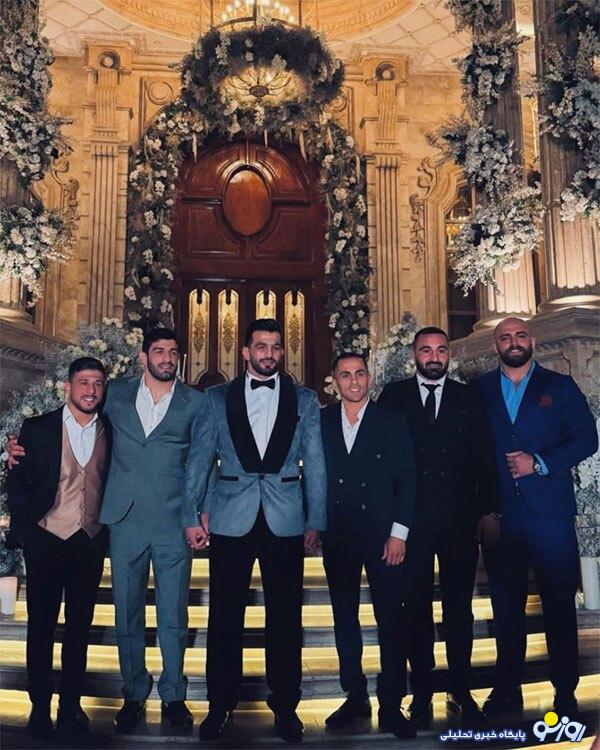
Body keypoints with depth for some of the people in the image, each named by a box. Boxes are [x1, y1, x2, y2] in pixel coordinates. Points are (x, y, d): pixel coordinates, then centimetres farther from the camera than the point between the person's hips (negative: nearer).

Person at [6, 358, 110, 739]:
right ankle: (40, 705, 25)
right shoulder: (37, 429, -1)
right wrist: (25, 532, -8)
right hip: (47, 541, -1)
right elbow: (17, 483, -1)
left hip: (91, 544, 2)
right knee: (41, 627, 9)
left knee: (79, 627, 12)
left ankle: (71, 704, 26)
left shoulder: (111, 432, 3)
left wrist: (110, 530, -3)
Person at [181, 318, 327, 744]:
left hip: (286, 521, 0)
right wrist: (192, 516, 1)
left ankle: (285, 706, 24)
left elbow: (315, 465, 6)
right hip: (230, 520, 0)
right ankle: (221, 705, 24)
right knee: (224, 616, 7)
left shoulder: (304, 400, 7)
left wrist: (316, 522, 3)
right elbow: (199, 460, 5)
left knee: (286, 617, 7)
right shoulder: (217, 398, 7)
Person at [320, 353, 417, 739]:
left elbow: (406, 480, -1)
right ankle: (355, 697, 25)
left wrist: (399, 533, -7)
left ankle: (391, 705, 14)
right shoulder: (321, 422, 5)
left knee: (391, 620, 1)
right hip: (338, 537, 2)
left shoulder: (392, 422, 1)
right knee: (344, 620, 11)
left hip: (383, 536, -2)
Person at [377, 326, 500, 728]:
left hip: (460, 518, 1)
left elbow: (484, 458, 6)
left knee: (459, 607, 10)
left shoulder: (469, 398, 8)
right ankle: (422, 693, 20)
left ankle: (461, 692, 23)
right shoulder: (394, 396, 4)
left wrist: (490, 510, -1)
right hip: (412, 518, -1)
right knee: (417, 608, 7)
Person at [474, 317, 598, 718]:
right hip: (500, 515, 1)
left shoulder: (560, 386, 7)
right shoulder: (480, 390, 9)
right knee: (506, 606, 9)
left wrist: (540, 463, -13)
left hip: (549, 512, -1)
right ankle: (507, 689, 21)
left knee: (559, 603, 5)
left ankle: (566, 692, 18)